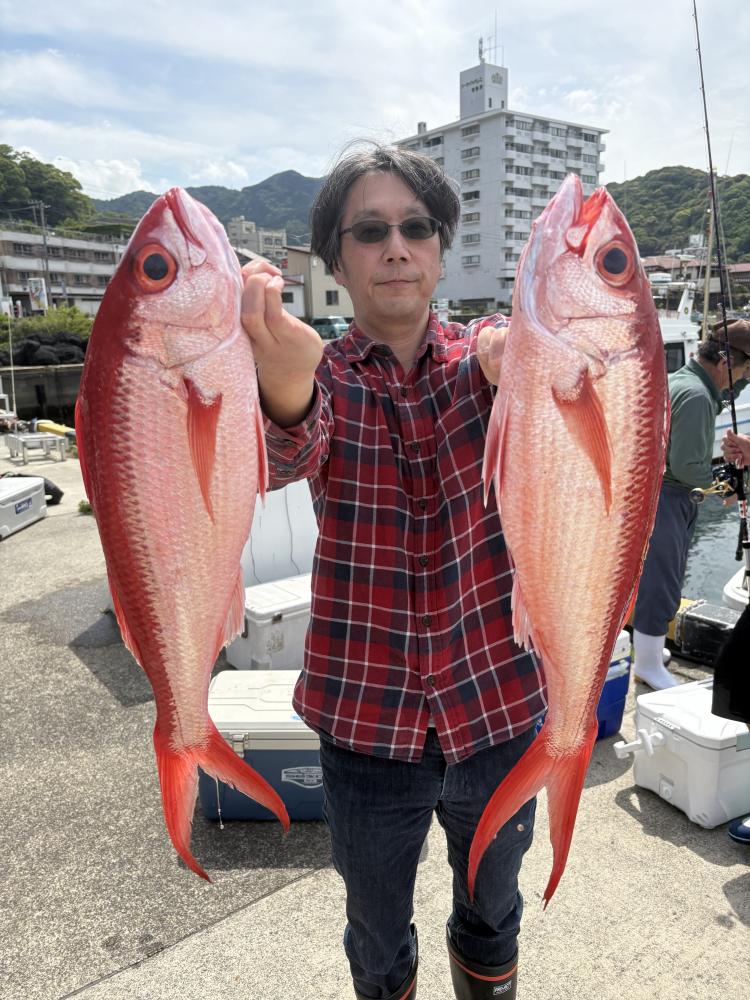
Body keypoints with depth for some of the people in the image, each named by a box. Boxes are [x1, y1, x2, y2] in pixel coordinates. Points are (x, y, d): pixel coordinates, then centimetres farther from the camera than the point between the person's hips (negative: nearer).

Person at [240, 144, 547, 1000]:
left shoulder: (483, 354, -3)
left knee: (492, 914, 26)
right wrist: (283, 388, -51)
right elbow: (283, 456, -28)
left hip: (499, 708, 1)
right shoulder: (320, 379, -5)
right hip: (366, 721, -1)